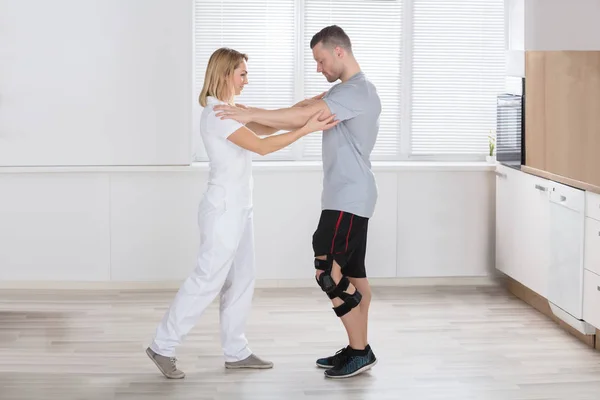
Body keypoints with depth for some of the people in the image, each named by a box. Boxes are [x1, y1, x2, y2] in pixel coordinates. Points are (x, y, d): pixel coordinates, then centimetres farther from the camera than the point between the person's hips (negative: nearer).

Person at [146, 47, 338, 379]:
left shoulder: (228, 111, 13)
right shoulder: (217, 113, -19)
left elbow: (262, 129, 7)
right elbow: (262, 146, -25)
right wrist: (306, 129, -26)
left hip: (238, 209, 10)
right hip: (223, 210, -10)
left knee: (241, 280, 12)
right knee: (207, 281, -4)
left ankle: (236, 352, 19)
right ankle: (162, 347, 5)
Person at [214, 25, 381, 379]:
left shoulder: (357, 90, -17)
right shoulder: (347, 90, 18)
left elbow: (303, 116, -25)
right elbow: (307, 112, 11)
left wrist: (250, 115, -22)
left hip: (348, 199, -11)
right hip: (348, 198, 11)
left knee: (328, 273, -10)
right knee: (352, 273, 12)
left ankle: (360, 352, -4)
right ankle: (359, 350, 18)